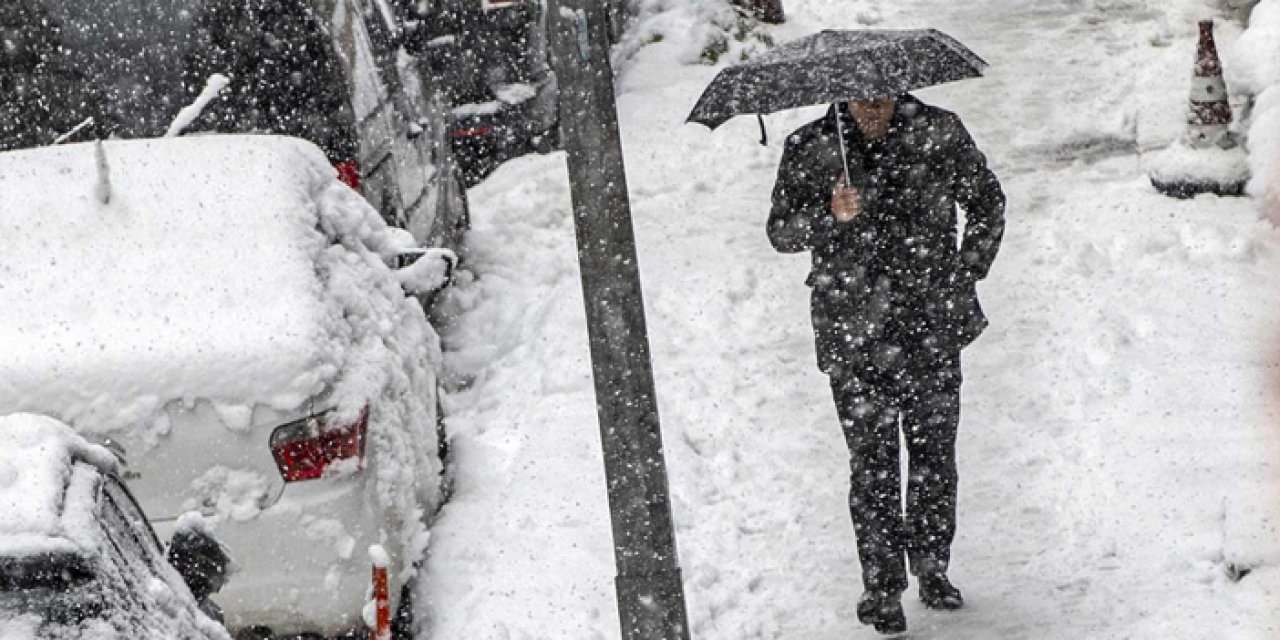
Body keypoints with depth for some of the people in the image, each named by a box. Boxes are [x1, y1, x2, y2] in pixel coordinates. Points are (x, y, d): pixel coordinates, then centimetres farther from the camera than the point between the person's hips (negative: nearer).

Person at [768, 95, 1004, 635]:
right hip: (855, 336, -1)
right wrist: (830, 215, -23)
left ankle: (933, 570, 26)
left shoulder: (939, 132, 0)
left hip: (933, 326, 2)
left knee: (935, 453, 9)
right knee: (872, 464, -1)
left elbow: (987, 202, 13)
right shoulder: (809, 149, -3)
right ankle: (882, 588, 10)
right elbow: (780, 232, -3)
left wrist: (966, 275, 6)